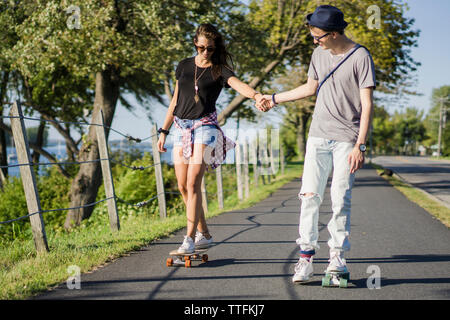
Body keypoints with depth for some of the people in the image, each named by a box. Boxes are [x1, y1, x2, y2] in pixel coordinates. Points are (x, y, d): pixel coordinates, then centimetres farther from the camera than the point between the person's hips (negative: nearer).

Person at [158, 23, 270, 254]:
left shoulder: (219, 70, -1)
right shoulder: (184, 66, 12)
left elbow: (238, 84, -22)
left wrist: (256, 95, -44)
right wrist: (163, 131, 17)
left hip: (204, 126, -5)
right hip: (182, 128, 5)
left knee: (193, 184, -15)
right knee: (183, 186, 4)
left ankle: (190, 238, -11)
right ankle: (204, 234, 18)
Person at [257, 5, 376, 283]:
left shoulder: (361, 57, -7)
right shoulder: (319, 54, 11)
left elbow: (367, 105, -10)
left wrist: (360, 146, -15)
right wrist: (275, 99, 34)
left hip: (347, 140, -5)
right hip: (318, 137, 5)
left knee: (341, 199, -5)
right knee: (310, 195, -3)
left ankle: (338, 255, 7)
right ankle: (306, 255, 0)